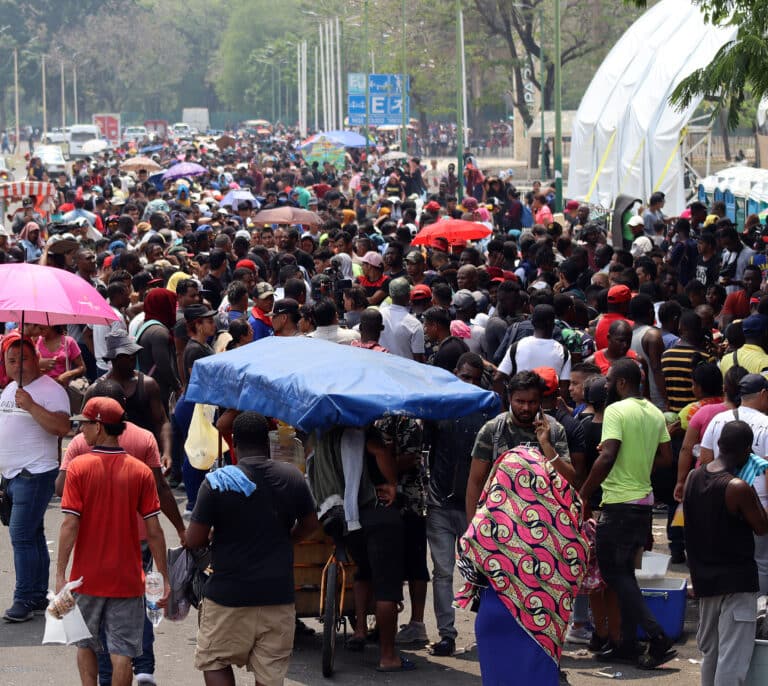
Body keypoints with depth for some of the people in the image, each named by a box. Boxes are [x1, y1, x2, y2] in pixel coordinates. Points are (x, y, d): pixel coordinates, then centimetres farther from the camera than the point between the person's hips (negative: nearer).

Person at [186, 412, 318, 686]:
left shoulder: (217, 482, -12)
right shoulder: (292, 477, -1)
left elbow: (194, 540, -11)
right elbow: (309, 525, 13)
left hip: (229, 594, -3)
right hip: (279, 594, 3)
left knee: (215, 662, 13)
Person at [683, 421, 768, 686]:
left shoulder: (693, 477, 1)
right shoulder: (738, 488, -20)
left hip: (704, 577, 7)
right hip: (737, 580, -7)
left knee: (710, 651, 20)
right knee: (733, 657, -6)